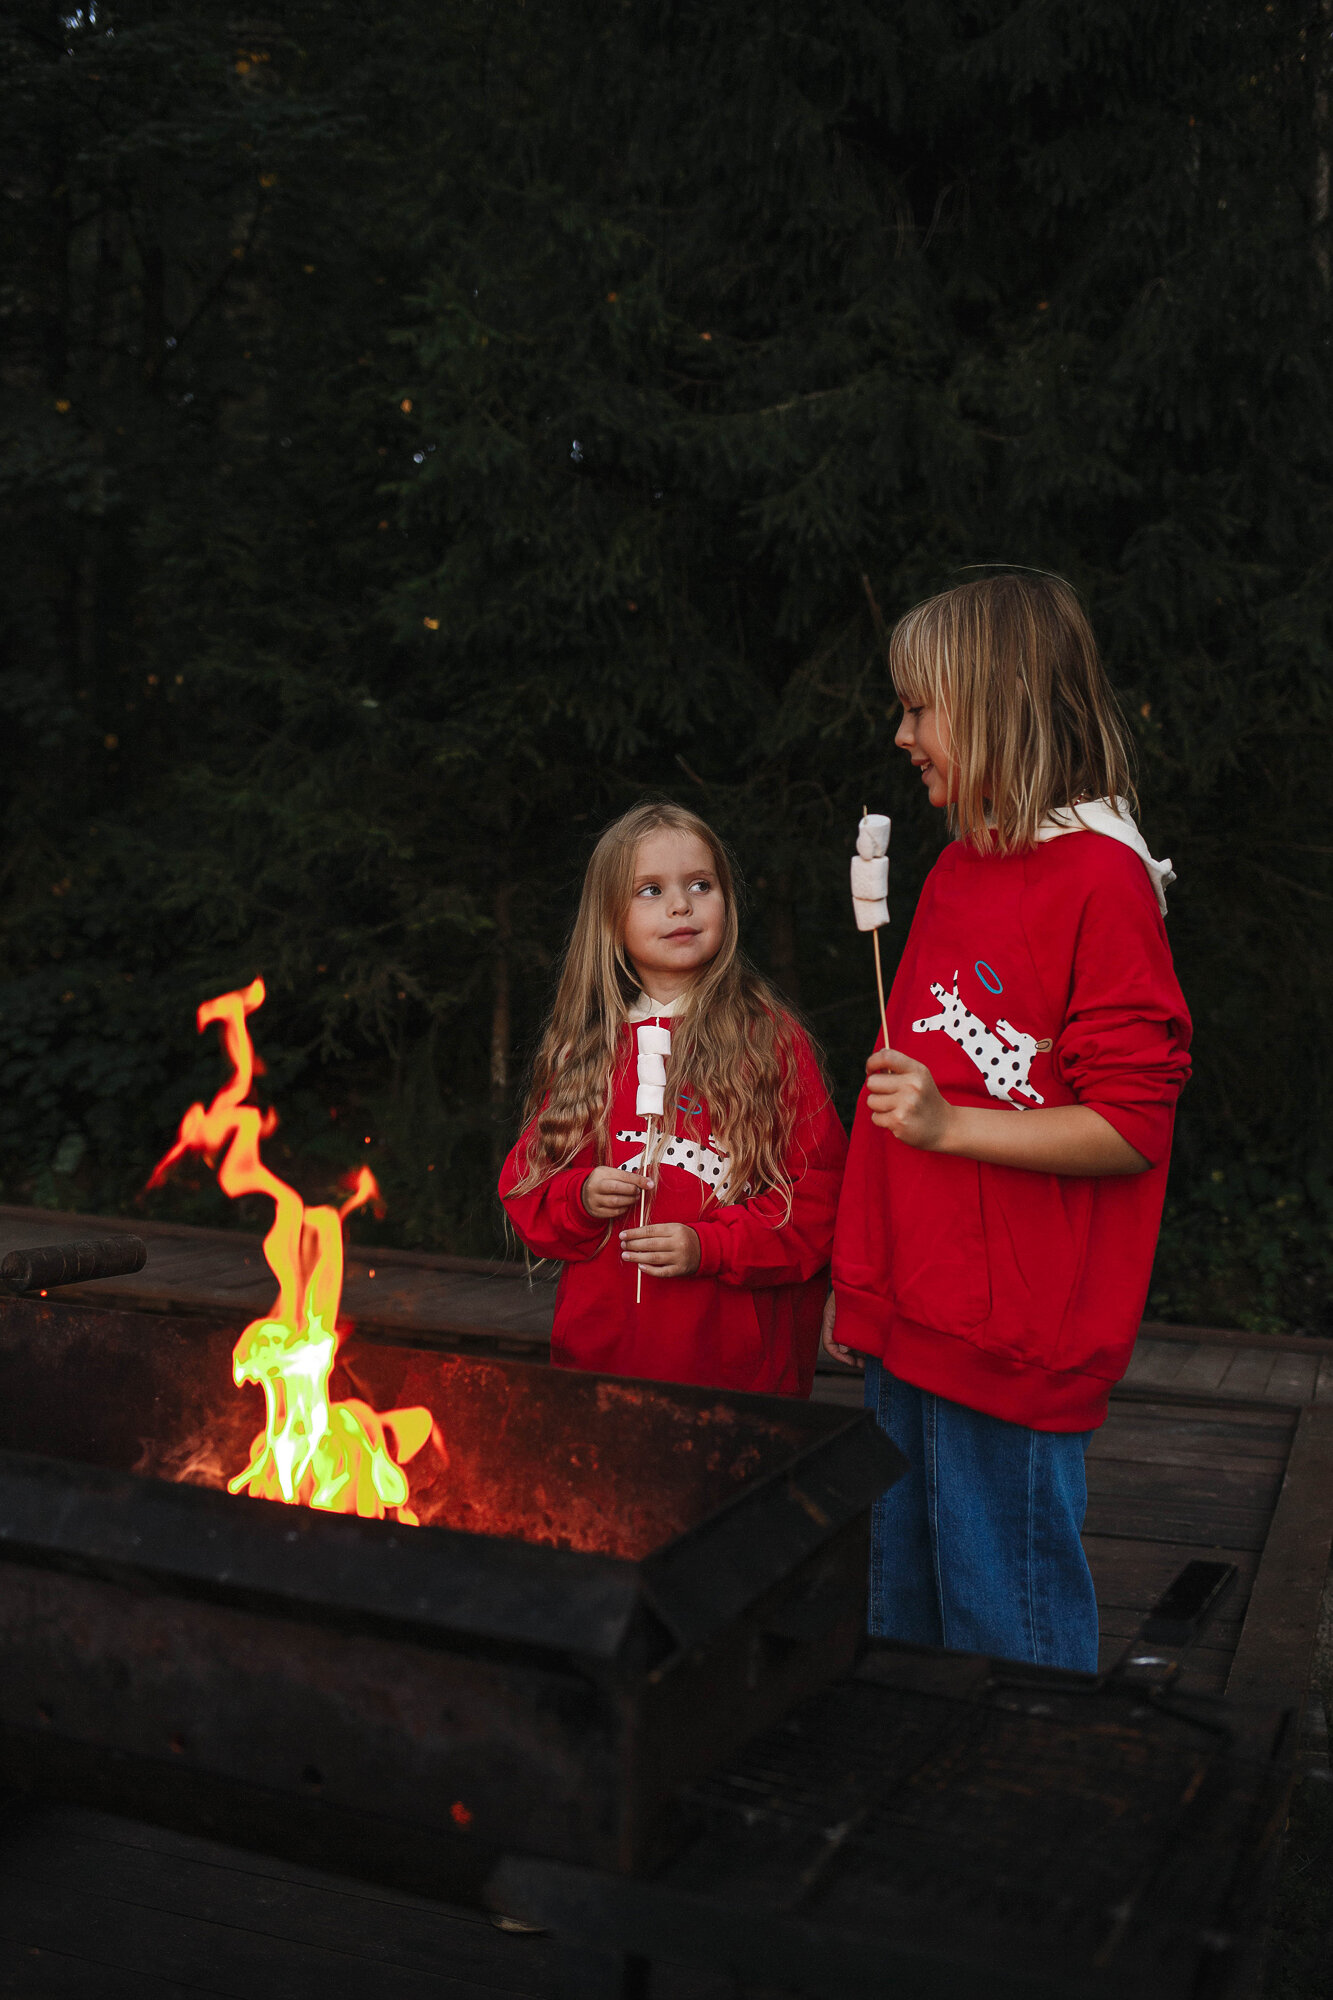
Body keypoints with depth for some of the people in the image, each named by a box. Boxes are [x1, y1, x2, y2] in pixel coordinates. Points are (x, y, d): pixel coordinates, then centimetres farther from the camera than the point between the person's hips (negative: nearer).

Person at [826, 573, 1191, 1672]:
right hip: (910, 1325, 8)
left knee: (1008, 1633, 6)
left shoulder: (1101, 880, -14)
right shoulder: (959, 867, 10)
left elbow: (1134, 1127, -15)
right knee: (902, 1609, 20)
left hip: (1014, 1336, -8)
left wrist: (948, 1124, -23)